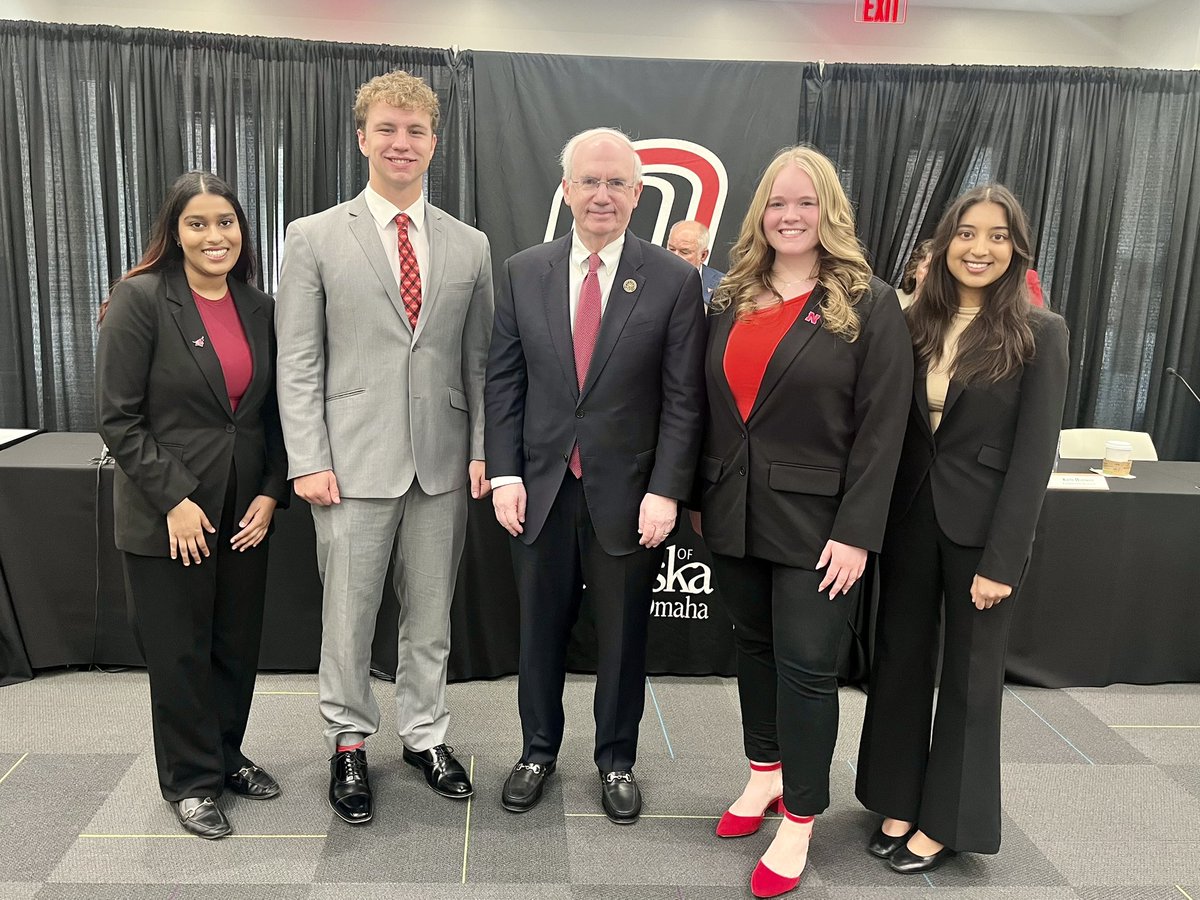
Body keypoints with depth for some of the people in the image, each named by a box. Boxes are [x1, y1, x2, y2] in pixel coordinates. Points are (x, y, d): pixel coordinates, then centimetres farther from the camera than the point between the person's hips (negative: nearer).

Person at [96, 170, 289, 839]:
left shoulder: (259, 308, 6)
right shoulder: (140, 300, -10)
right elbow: (118, 417, -12)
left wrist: (271, 493, -1)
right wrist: (174, 500, -15)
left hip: (245, 512, 5)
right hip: (167, 516, -4)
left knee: (239, 642, 14)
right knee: (180, 652, 7)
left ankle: (227, 755, 34)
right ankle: (192, 779, 26)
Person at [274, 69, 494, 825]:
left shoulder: (470, 246, 8)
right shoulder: (315, 238, 1)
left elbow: (479, 360, 8)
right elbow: (298, 362, -2)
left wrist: (481, 450, 1)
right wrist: (308, 462, -8)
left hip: (442, 464, 3)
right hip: (354, 463, -2)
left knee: (430, 615, 13)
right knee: (349, 616, 7)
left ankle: (425, 734, 32)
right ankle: (349, 743, 28)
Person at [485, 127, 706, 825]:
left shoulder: (675, 280, -5)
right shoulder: (523, 272, 2)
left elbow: (683, 399, -6)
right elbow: (504, 381, 4)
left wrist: (665, 491, -12)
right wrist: (505, 474, -3)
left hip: (628, 495, -2)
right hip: (541, 489, 2)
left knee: (623, 637, 13)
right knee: (540, 631, 15)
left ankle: (617, 760, 34)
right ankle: (539, 750, 37)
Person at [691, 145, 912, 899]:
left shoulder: (869, 304, -6)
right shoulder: (733, 300, 8)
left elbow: (881, 429, -9)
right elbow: (709, 405, 11)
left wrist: (857, 533, -14)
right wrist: (700, 496, 9)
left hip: (814, 519, -4)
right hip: (734, 511, 5)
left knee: (807, 664, 2)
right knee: (753, 646, 15)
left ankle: (799, 821, 17)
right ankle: (765, 773, 35)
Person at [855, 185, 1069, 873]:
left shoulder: (1040, 333, -7)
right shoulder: (917, 323, 5)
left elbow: (1034, 454, -11)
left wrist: (1002, 560, -15)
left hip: (982, 525, -4)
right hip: (909, 514, 4)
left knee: (970, 674, 10)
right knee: (901, 659, 13)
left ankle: (945, 821, 26)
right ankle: (899, 802, 31)